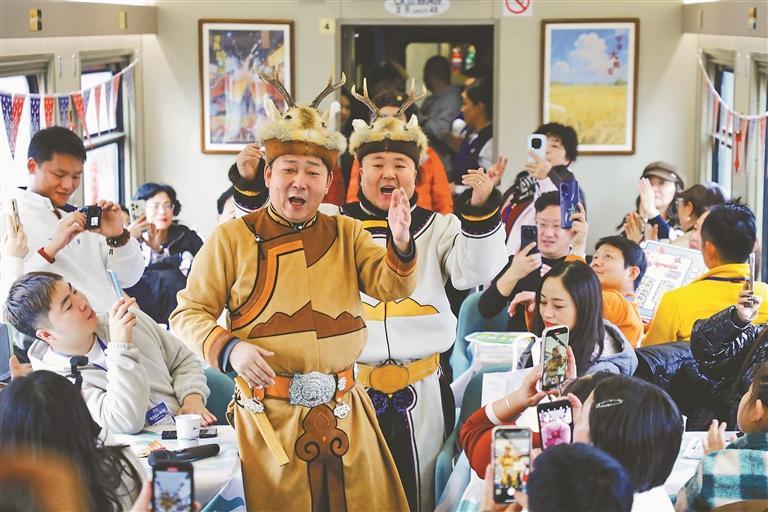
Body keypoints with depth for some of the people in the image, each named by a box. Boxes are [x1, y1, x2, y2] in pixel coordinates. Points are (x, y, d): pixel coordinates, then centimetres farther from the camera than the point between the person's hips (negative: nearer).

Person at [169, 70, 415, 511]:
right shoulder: (233, 238, -1)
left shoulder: (346, 233, 10)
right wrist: (229, 349, -18)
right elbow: (188, 313, 0)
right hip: (270, 417, -3)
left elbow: (391, 287, -2)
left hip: (345, 413, 3)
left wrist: (400, 244, -22)